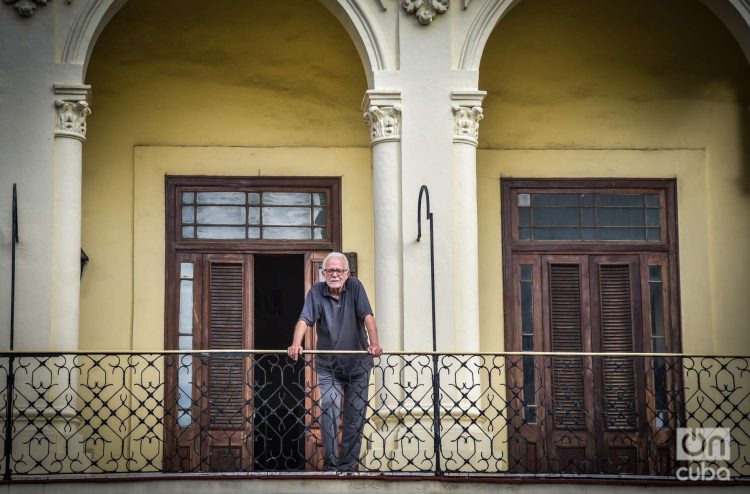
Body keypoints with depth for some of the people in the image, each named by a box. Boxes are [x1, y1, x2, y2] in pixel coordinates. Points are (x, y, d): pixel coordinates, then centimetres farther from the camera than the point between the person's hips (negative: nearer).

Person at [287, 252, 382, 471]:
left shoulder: (355, 287, -4)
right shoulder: (317, 292, -5)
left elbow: (367, 316, -14)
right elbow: (304, 320, -16)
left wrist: (374, 344, -30)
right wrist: (296, 345, -34)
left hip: (358, 364, 1)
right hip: (328, 365, -1)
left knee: (355, 415, 5)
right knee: (328, 410, -14)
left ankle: (348, 464, 15)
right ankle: (331, 464, -9)